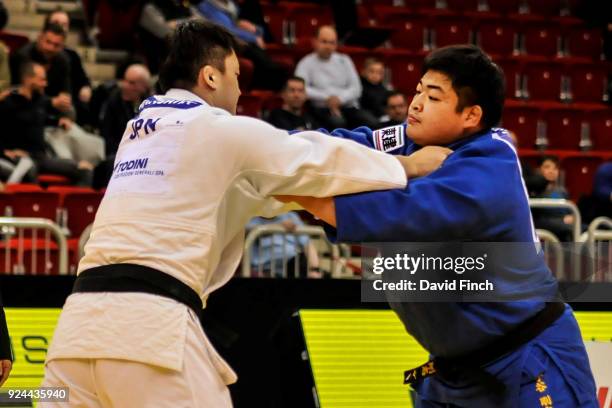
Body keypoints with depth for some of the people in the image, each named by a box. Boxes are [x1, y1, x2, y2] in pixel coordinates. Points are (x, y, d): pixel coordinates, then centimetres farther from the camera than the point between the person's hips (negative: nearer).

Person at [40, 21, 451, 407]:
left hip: (81, 321, 7)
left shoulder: (138, 133, 25)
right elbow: (316, 160, 14)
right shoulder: (223, 129, 4)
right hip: (149, 324, -7)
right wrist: (410, 165, 27)